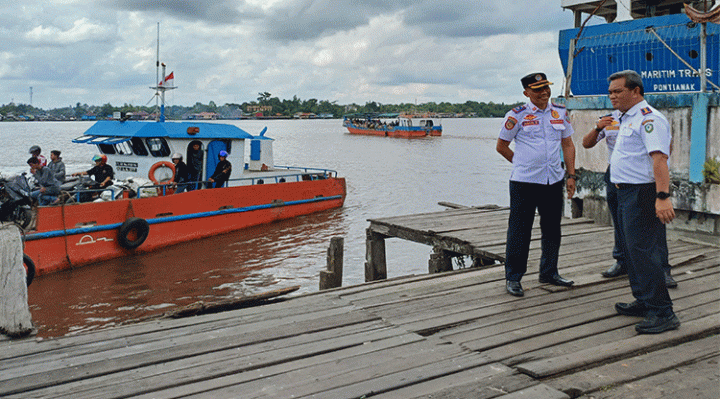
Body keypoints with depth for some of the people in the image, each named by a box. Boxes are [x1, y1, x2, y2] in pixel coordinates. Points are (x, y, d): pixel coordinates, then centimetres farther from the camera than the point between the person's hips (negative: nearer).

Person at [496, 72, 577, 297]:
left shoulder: (561, 113, 9)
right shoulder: (517, 116, -5)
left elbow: (567, 145, 15)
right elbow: (502, 146, 5)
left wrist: (571, 175, 9)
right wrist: (523, 164, 9)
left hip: (554, 181, 5)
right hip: (524, 183, -5)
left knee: (552, 228, 13)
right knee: (519, 230, 0)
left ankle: (549, 273, 29)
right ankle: (513, 278, 11)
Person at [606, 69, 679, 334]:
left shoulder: (648, 118, -15)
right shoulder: (627, 119, 17)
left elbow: (659, 159, -25)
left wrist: (663, 197, -32)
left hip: (642, 193, -11)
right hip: (626, 193, 11)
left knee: (643, 251, -11)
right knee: (632, 250, 16)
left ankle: (662, 312, -6)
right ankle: (644, 302, 27)